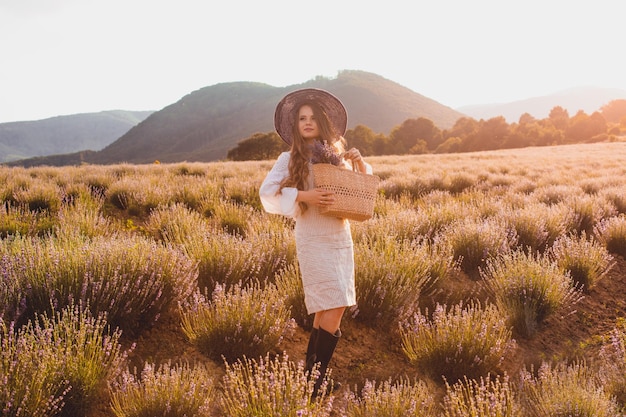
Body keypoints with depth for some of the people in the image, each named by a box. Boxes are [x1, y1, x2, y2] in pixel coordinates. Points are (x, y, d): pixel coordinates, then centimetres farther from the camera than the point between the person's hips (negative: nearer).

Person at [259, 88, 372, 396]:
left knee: (326, 310, 10)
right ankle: (315, 380, 0)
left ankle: (311, 371, 24)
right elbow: (267, 193, -10)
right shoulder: (291, 158, -2)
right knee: (334, 309, -11)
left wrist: (360, 163, 0)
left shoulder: (337, 154, 10)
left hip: (342, 237, 5)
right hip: (314, 240, -5)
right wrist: (302, 196, -21)